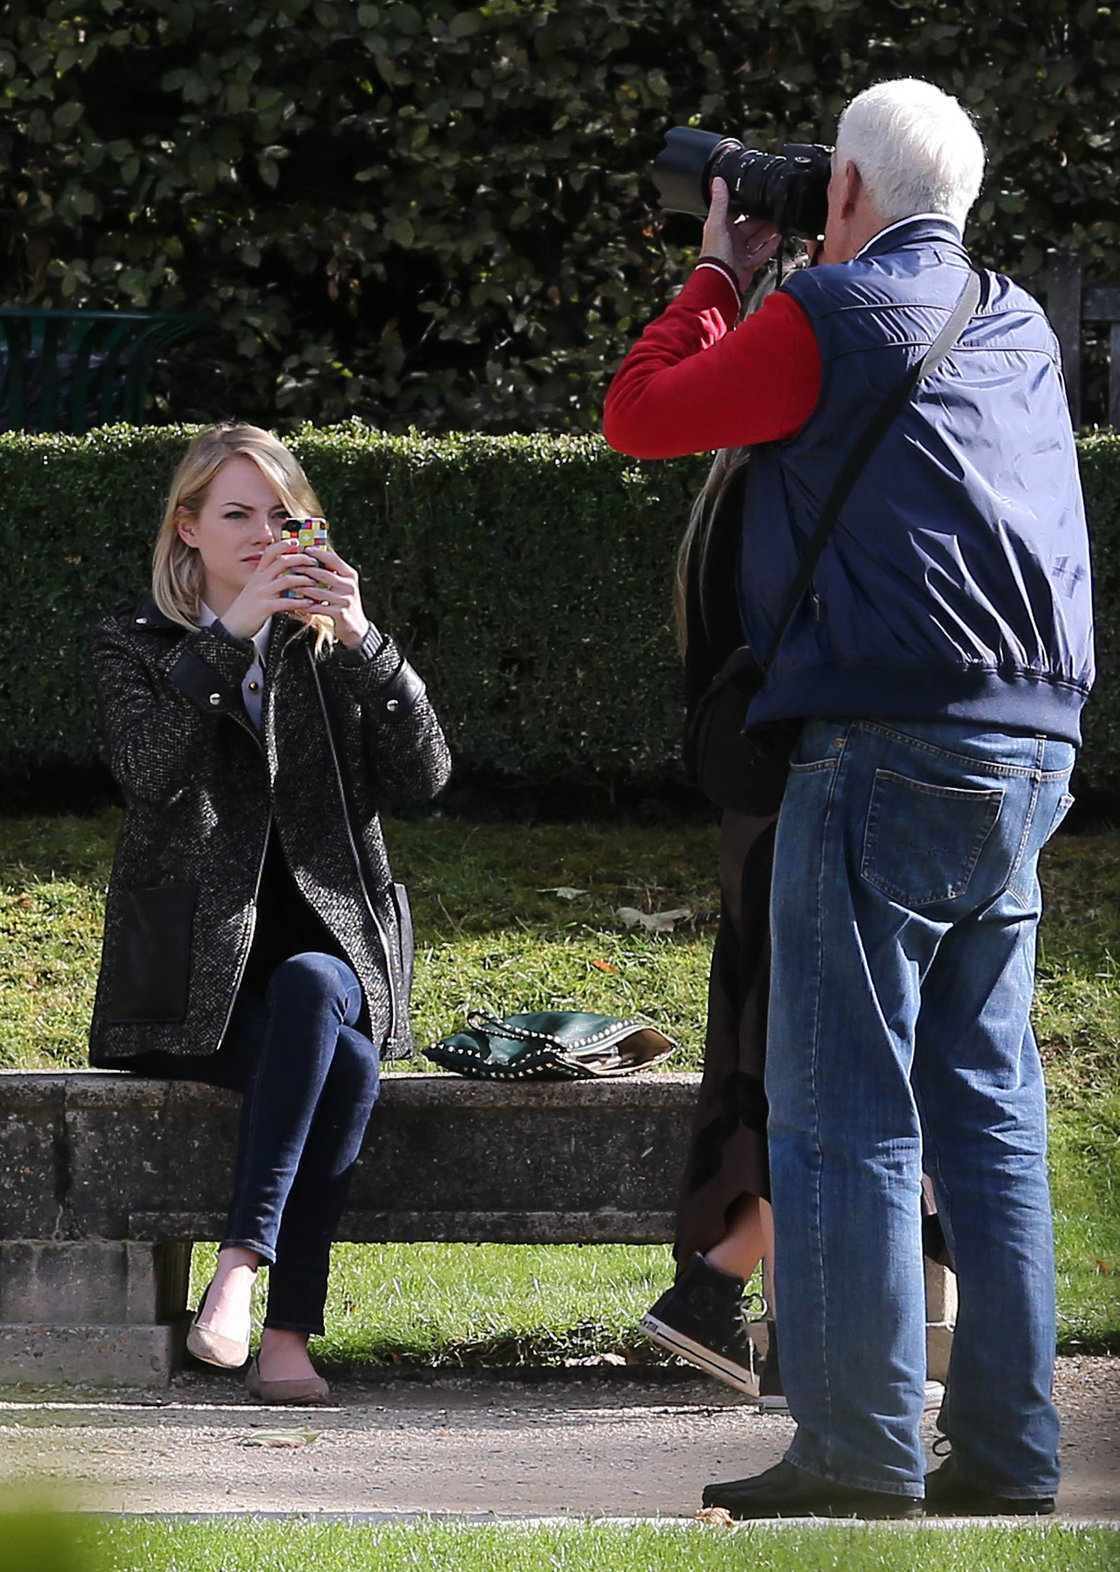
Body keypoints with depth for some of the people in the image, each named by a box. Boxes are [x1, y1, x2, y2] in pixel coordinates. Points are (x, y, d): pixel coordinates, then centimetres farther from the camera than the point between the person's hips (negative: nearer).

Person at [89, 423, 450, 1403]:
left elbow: (422, 777, -1)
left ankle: (240, 1269, -41)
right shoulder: (138, 645, 8)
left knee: (311, 989, -36)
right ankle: (287, 1329, -37)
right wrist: (228, 636, -19)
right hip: (195, 970, -2)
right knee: (344, 1065, -32)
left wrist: (361, 642, -12)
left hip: (324, 945, 2)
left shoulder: (331, 649, 14)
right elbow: (147, 769, -13)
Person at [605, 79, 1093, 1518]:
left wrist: (719, 272, 13)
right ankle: (1005, 1448, 8)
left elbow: (639, 414, 1)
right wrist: (753, 283, 28)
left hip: (888, 753, -7)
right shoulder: (1019, 326, 15)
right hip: (1030, 763, 7)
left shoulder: (831, 317, -7)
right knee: (989, 1113, 9)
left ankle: (860, 1446, -6)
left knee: (843, 1109, -4)